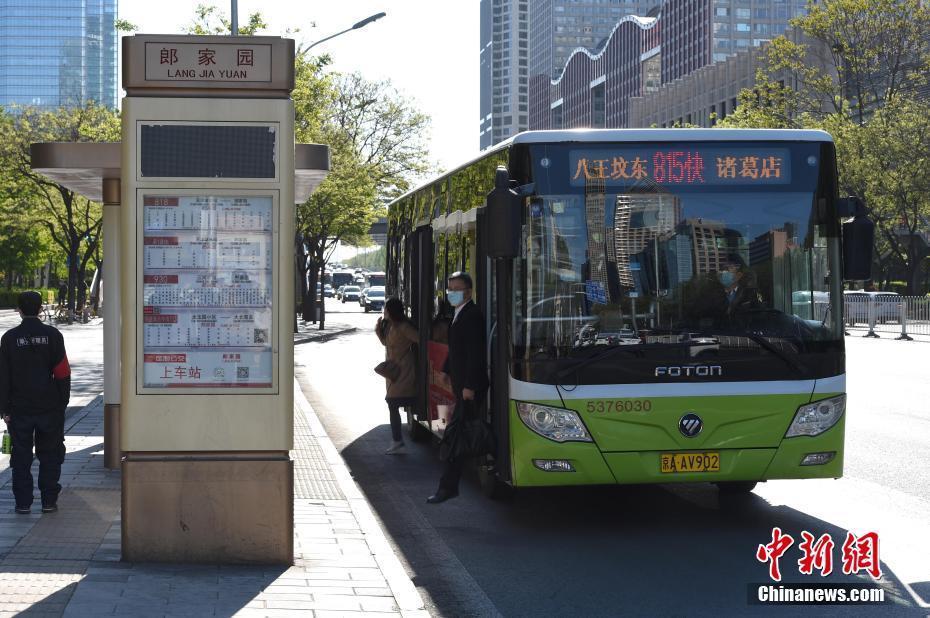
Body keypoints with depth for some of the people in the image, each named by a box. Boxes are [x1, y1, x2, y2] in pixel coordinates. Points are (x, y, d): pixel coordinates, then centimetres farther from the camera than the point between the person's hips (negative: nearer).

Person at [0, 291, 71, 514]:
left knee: (21, 456, 7)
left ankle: (23, 502, 7)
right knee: (50, 454, 8)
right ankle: (49, 501, 8)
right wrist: (63, 402, 5)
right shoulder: (52, 335, -4)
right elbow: (62, 372, -4)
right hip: (50, 406, 0)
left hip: (20, 408, 0)